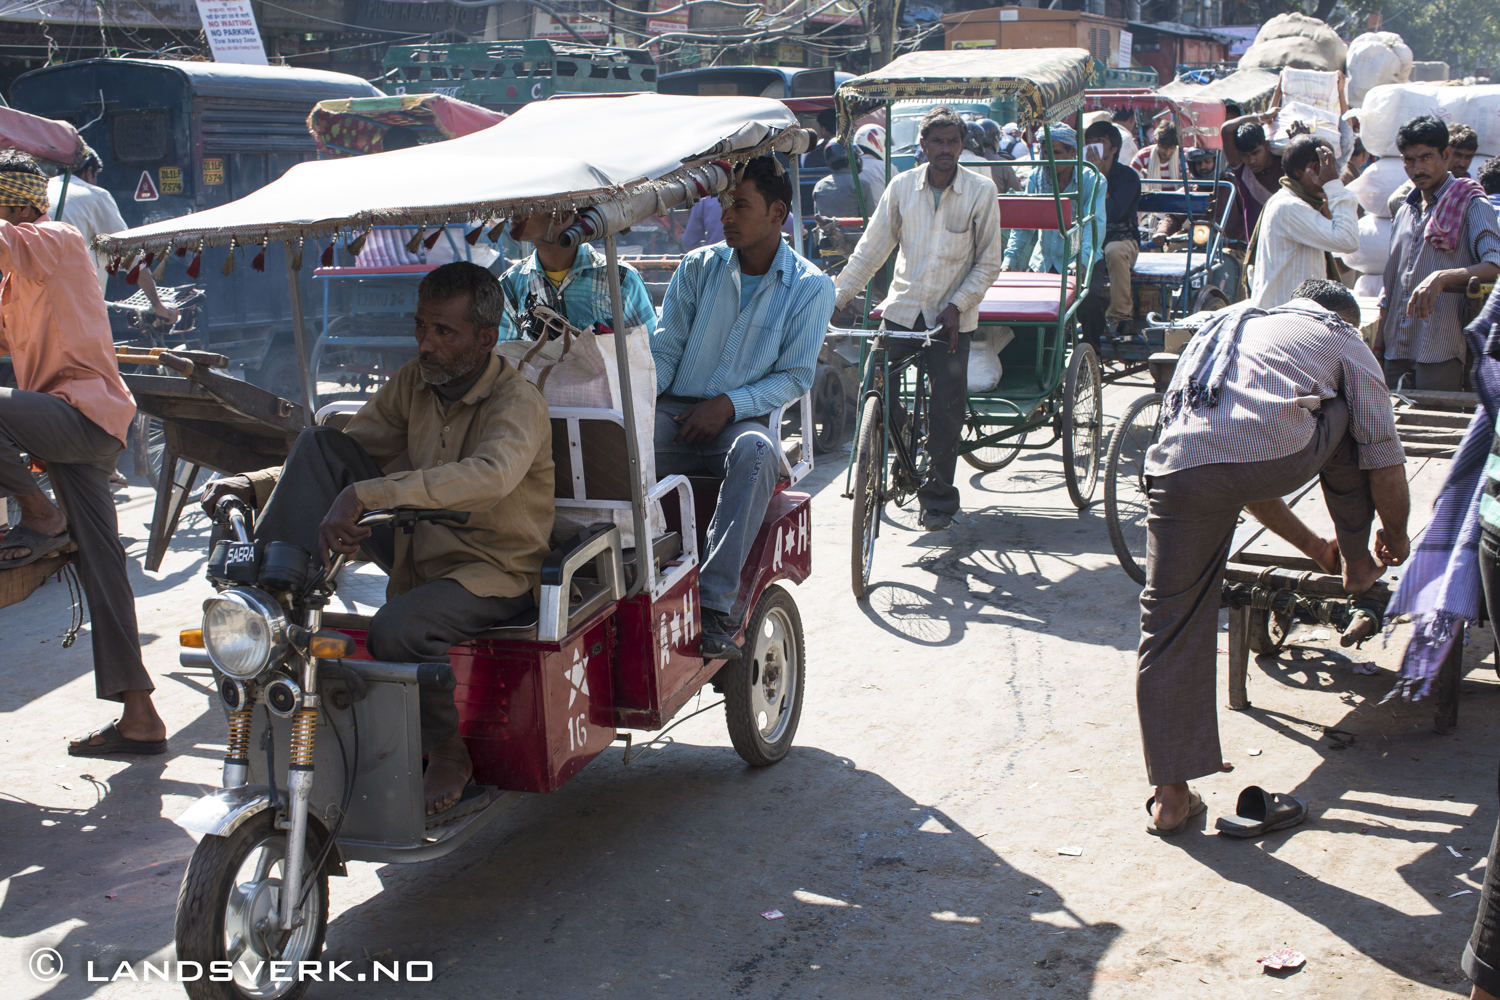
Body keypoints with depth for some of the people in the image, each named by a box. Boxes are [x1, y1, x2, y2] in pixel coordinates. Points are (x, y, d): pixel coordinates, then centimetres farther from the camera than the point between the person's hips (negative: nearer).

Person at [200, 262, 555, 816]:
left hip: (495, 568, -6)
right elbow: (338, 463, 10)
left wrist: (365, 494, -50)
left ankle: (448, 752, -7)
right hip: (418, 548, 7)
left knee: (399, 626, -36)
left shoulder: (519, 402, -20)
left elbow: (491, 475, -43)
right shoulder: (414, 382, 3)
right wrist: (255, 486, -9)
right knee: (319, 442, -7)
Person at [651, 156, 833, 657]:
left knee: (754, 450, -40)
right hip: (677, 411, 3)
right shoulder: (698, 267, 12)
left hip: (746, 417, -2)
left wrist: (729, 405, -14)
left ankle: (716, 602, -43)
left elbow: (796, 377, 0)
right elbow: (665, 346, 10)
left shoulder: (810, 287, 4)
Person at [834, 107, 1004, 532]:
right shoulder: (902, 186, 0)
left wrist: (957, 305, -13)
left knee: (946, 410, 2)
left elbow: (989, 261, -2)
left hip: (952, 317, -2)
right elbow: (871, 249, 4)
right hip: (902, 307, 2)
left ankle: (938, 498, 17)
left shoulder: (981, 190, -5)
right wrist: (836, 297, -3)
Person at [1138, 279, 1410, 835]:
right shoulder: (1342, 337, 26)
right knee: (1346, 417, 30)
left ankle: (1171, 795, 11)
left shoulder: (1225, 328, 40)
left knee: (1170, 624, 12)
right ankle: (1358, 567, 43)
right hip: (1273, 456, -3)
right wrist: (1395, 536, 42)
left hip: (1180, 465, 3)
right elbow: (1385, 465, 22)